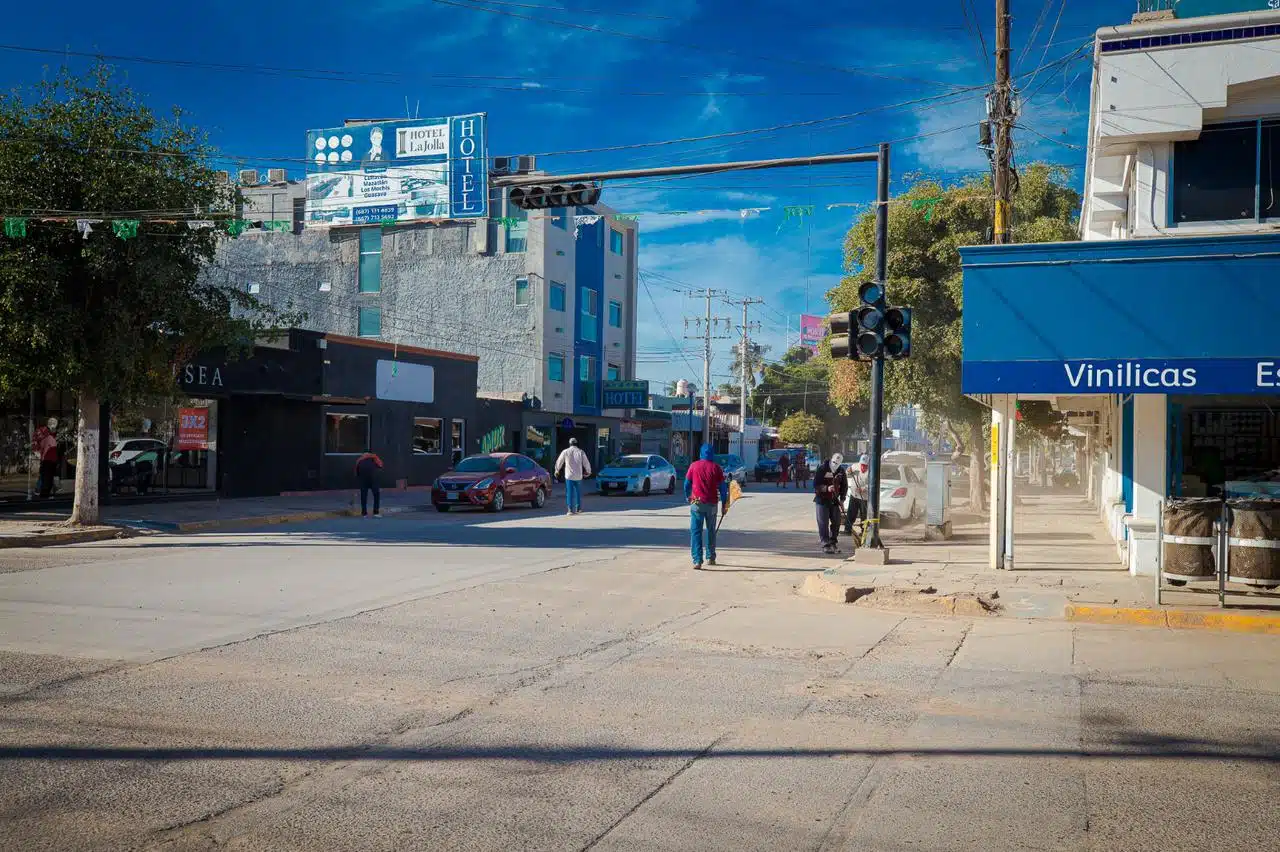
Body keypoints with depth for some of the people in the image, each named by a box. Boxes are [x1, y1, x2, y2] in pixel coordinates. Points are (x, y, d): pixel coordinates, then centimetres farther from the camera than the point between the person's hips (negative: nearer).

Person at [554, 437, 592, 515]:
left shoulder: (565, 452, -1)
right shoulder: (581, 452, 0)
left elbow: (559, 462, 10)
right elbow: (586, 463, 7)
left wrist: (557, 470, 27)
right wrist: (588, 471, 25)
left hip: (569, 476, -1)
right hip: (578, 476, 1)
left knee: (569, 493, 1)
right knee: (578, 493, 14)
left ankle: (570, 510, -6)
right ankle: (578, 509, 17)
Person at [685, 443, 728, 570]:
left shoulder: (694, 466, 0)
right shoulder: (716, 468, -1)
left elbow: (687, 484, 6)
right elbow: (723, 488, -1)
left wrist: (688, 497, 23)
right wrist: (724, 504, 7)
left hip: (697, 503, -1)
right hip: (712, 504, 1)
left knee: (696, 532, -2)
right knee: (711, 531, 18)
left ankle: (697, 561, -13)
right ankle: (711, 558, 26)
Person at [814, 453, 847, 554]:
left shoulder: (841, 472, 4)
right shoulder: (821, 469, -12)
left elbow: (844, 486, 14)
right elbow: (816, 485, -16)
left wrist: (842, 498, 6)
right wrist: (827, 488, -31)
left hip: (834, 500, 5)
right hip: (822, 500, -5)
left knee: (836, 522, 7)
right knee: (823, 523, -7)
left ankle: (834, 542, 21)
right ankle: (825, 545, -5)